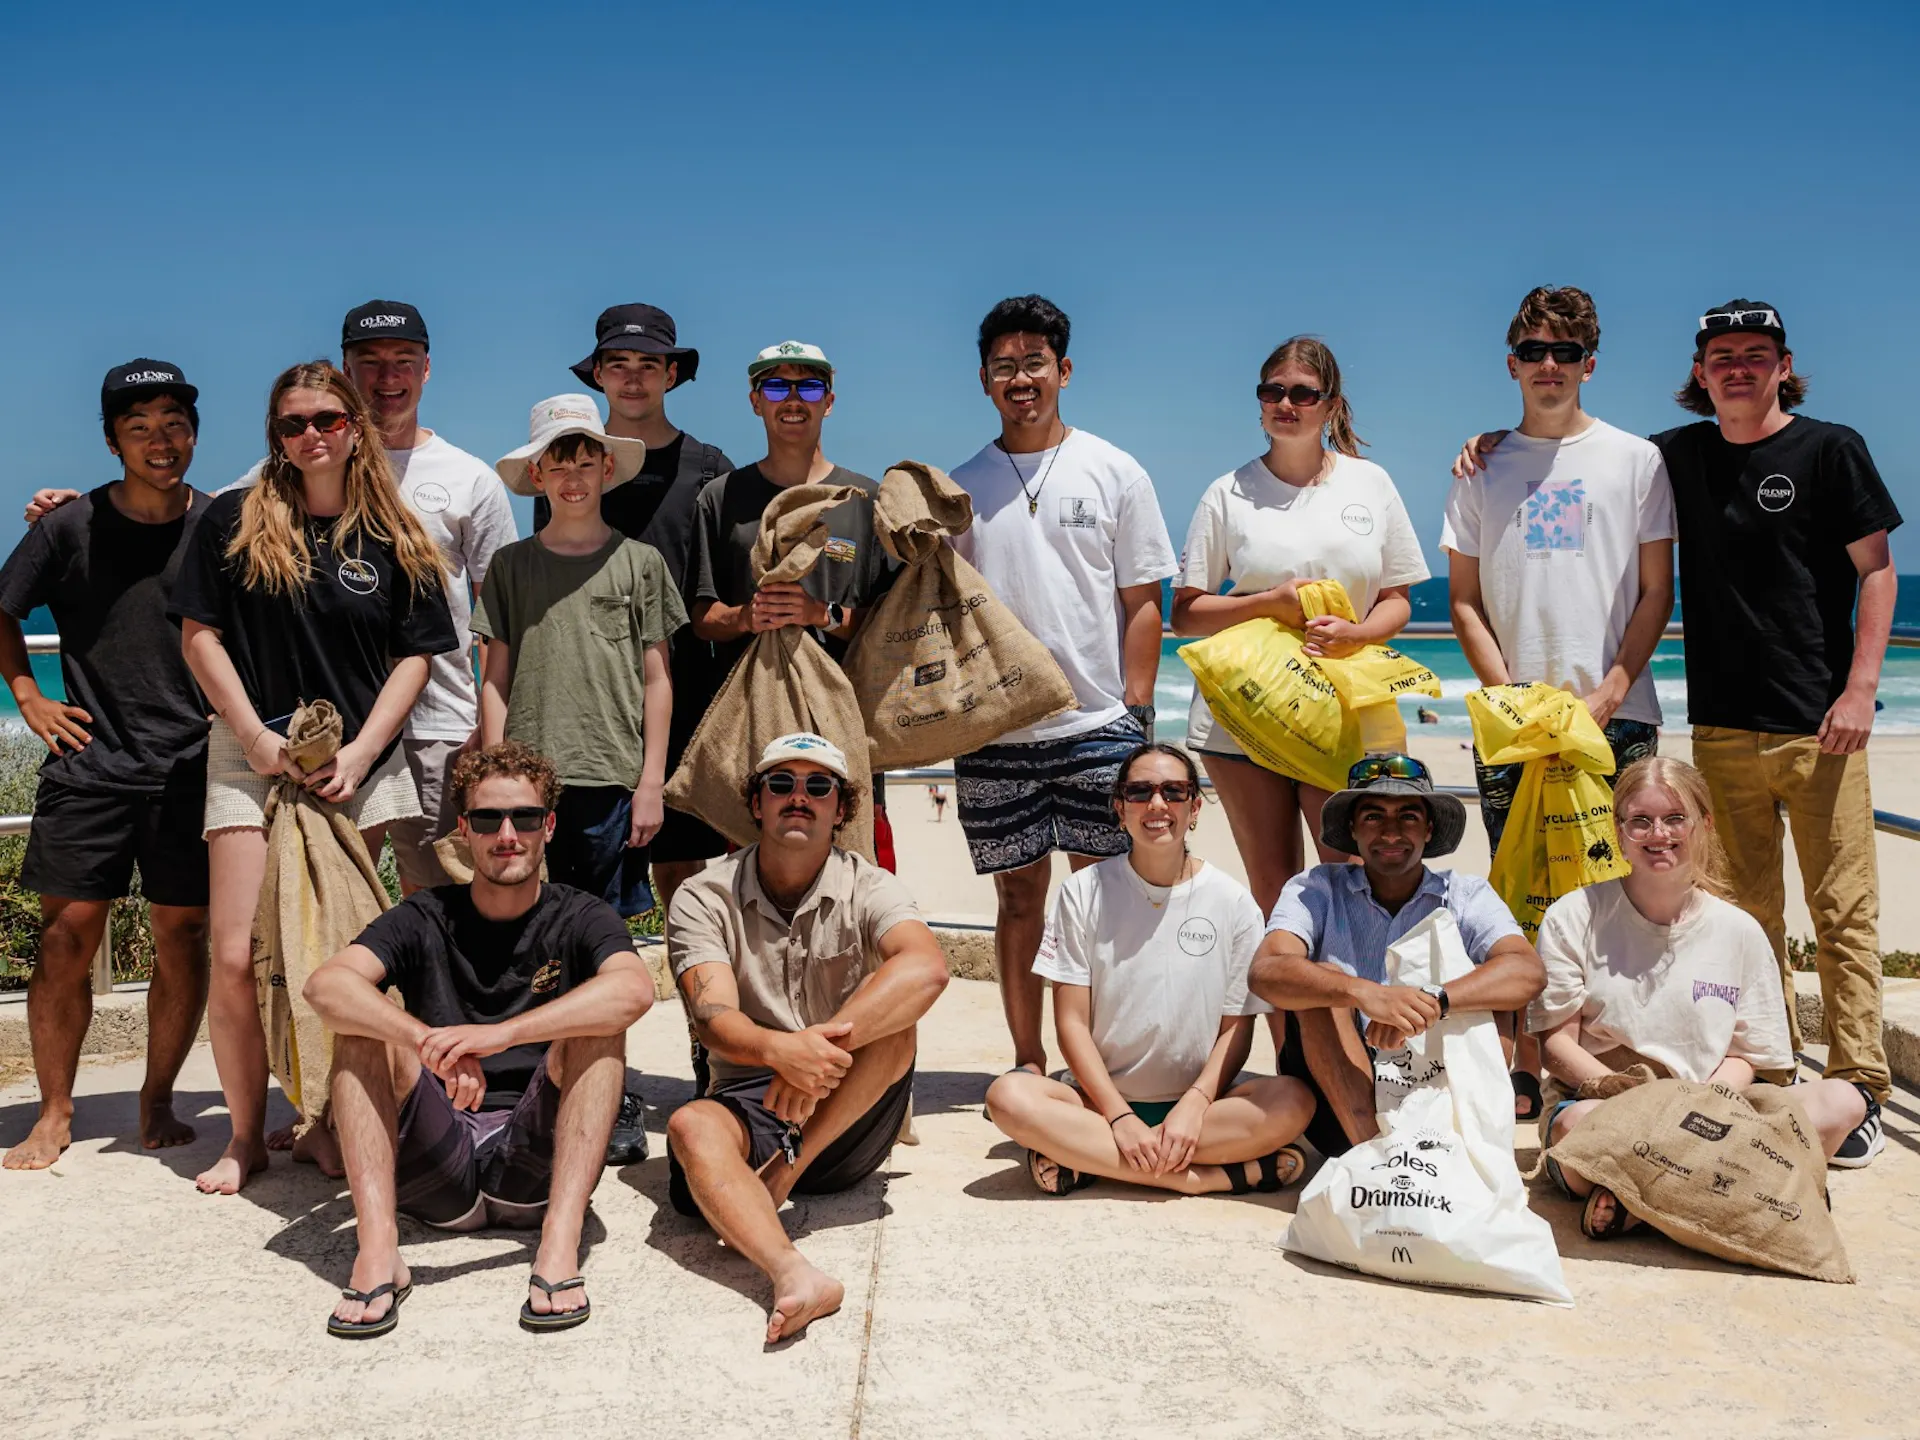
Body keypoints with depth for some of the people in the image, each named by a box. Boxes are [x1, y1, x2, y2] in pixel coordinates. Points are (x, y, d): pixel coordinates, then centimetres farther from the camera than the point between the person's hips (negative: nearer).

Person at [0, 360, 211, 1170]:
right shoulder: (73, 527, 1)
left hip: (192, 767, 0)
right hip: (90, 761, 0)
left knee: (183, 937, 2)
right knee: (68, 936, -2)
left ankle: (157, 1103, 16)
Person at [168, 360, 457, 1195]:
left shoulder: (392, 539, 6)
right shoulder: (235, 520, 3)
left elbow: (414, 656, 5)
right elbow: (199, 633, 3)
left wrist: (360, 753, -6)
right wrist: (254, 733, -6)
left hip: (358, 767, 1)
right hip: (253, 757, -1)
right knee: (239, 958, -5)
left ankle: (330, 1122, 18)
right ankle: (246, 1136, 9)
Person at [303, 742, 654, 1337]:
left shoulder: (578, 919, 3)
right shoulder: (425, 919, 6)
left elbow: (634, 988, -22)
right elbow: (326, 985, -15)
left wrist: (501, 1034, -35)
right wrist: (434, 1045, -33)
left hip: (538, 1161, -1)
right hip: (434, 1172, 1)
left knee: (595, 1029, -21)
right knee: (365, 1023, -16)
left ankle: (560, 1244, -35)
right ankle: (377, 1248, -30)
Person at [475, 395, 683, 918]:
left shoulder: (640, 562, 5)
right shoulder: (511, 565, 9)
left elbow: (657, 681, 5)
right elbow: (496, 681, 8)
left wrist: (652, 782, 1)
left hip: (614, 781, -1)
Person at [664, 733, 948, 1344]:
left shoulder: (868, 889, -2)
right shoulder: (704, 898, -1)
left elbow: (927, 967, -25)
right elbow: (714, 1018, -18)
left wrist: (821, 1048, -39)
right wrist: (779, 1050, -42)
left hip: (850, 1122, 0)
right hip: (747, 1106, 0)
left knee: (889, 1014, -25)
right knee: (691, 1126, -33)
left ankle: (785, 1171, -22)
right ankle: (794, 1274, -57)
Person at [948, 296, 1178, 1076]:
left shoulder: (1114, 473, 5)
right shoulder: (960, 487, 10)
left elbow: (1142, 602, 2)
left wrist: (1135, 713, -4)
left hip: (1097, 726, -2)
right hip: (992, 731, 2)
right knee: (1019, 897, 8)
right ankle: (1027, 1063, 17)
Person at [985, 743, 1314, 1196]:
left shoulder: (1232, 901, 1)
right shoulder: (1084, 892, 0)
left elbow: (1237, 1024, 1)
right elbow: (1071, 1021, -3)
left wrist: (1194, 1105, -16)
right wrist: (1119, 1116, -16)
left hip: (1196, 1099, 0)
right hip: (1101, 1096, 0)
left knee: (1293, 1101, -29)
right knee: (1008, 1096, -31)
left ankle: (1086, 1160, -25)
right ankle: (1221, 1174, -28)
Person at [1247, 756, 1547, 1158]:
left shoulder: (1466, 896, 3)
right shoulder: (1317, 890, 1)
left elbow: (1529, 973, -16)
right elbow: (1265, 973, -19)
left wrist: (1432, 1002, -34)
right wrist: (1362, 992, -38)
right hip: (1339, 1105, 0)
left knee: (1489, 993, -18)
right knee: (1322, 977, -22)